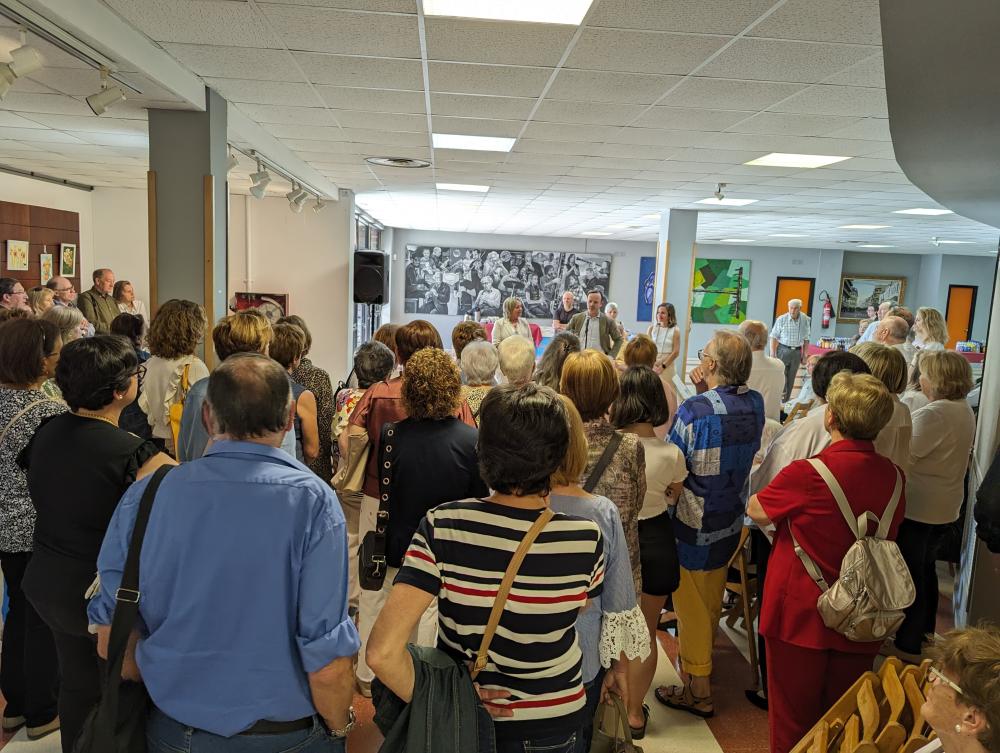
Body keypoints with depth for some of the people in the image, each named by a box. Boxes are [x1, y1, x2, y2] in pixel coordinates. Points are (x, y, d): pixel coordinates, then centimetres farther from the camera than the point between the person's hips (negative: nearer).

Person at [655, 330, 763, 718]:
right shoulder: (755, 403, -7)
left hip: (694, 526, -6)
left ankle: (697, 690, 25)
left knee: (691, 606, 11)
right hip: (731, 522, 7)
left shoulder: (695, 409, -26)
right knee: (712, 600, 26)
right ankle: (703, 658, 49)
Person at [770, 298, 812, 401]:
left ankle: (786, 402, 17)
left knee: (791, 379, 8)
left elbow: (806, 339, 9)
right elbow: (774, 337, -5)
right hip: (783, 350, -3)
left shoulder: (805, 320, 0)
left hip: (797, 351, 3)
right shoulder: (781, 319, -8)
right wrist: (772, 354, -9)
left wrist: (805, 354, 8)